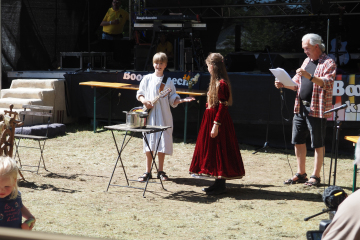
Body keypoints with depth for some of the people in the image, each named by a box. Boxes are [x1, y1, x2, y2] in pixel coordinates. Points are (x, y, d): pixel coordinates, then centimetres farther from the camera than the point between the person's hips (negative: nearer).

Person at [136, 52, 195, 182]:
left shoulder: (168, 81, 5)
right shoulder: (147, 79, 6)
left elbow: (173, 99, 5)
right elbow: (139, 94, 11)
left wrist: (183, 100, -11)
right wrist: (143, 100, -9)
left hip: (163, 116, 0)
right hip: (149, 115, 0)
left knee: (162, 143, 2)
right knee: (149, 143, 0)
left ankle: (160, 171, 14)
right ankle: (148, 171, 10)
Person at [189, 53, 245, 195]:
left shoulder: (221, 84, -18)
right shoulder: (216, 82, 12)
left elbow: (222, 106, -21)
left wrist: (216, 124, -23)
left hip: (219, 120, -10)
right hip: (211, 118, 10)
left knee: (219, 151, -5)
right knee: (213, 150, 12)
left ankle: (221, 184, 1)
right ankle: (219, 182, 18)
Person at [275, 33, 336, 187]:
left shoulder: (328, 63, -7)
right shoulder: (307, 61, 18)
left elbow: (328, 83, -22)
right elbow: (296, 83, 22)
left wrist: (310, 77, -35)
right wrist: (283, 84, 3)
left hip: (317, 109, -8)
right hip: (300, 108, 8)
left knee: (318, 144, 0)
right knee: (298, 141, 10)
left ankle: (315, 176, 5)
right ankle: (301, 174, 19)